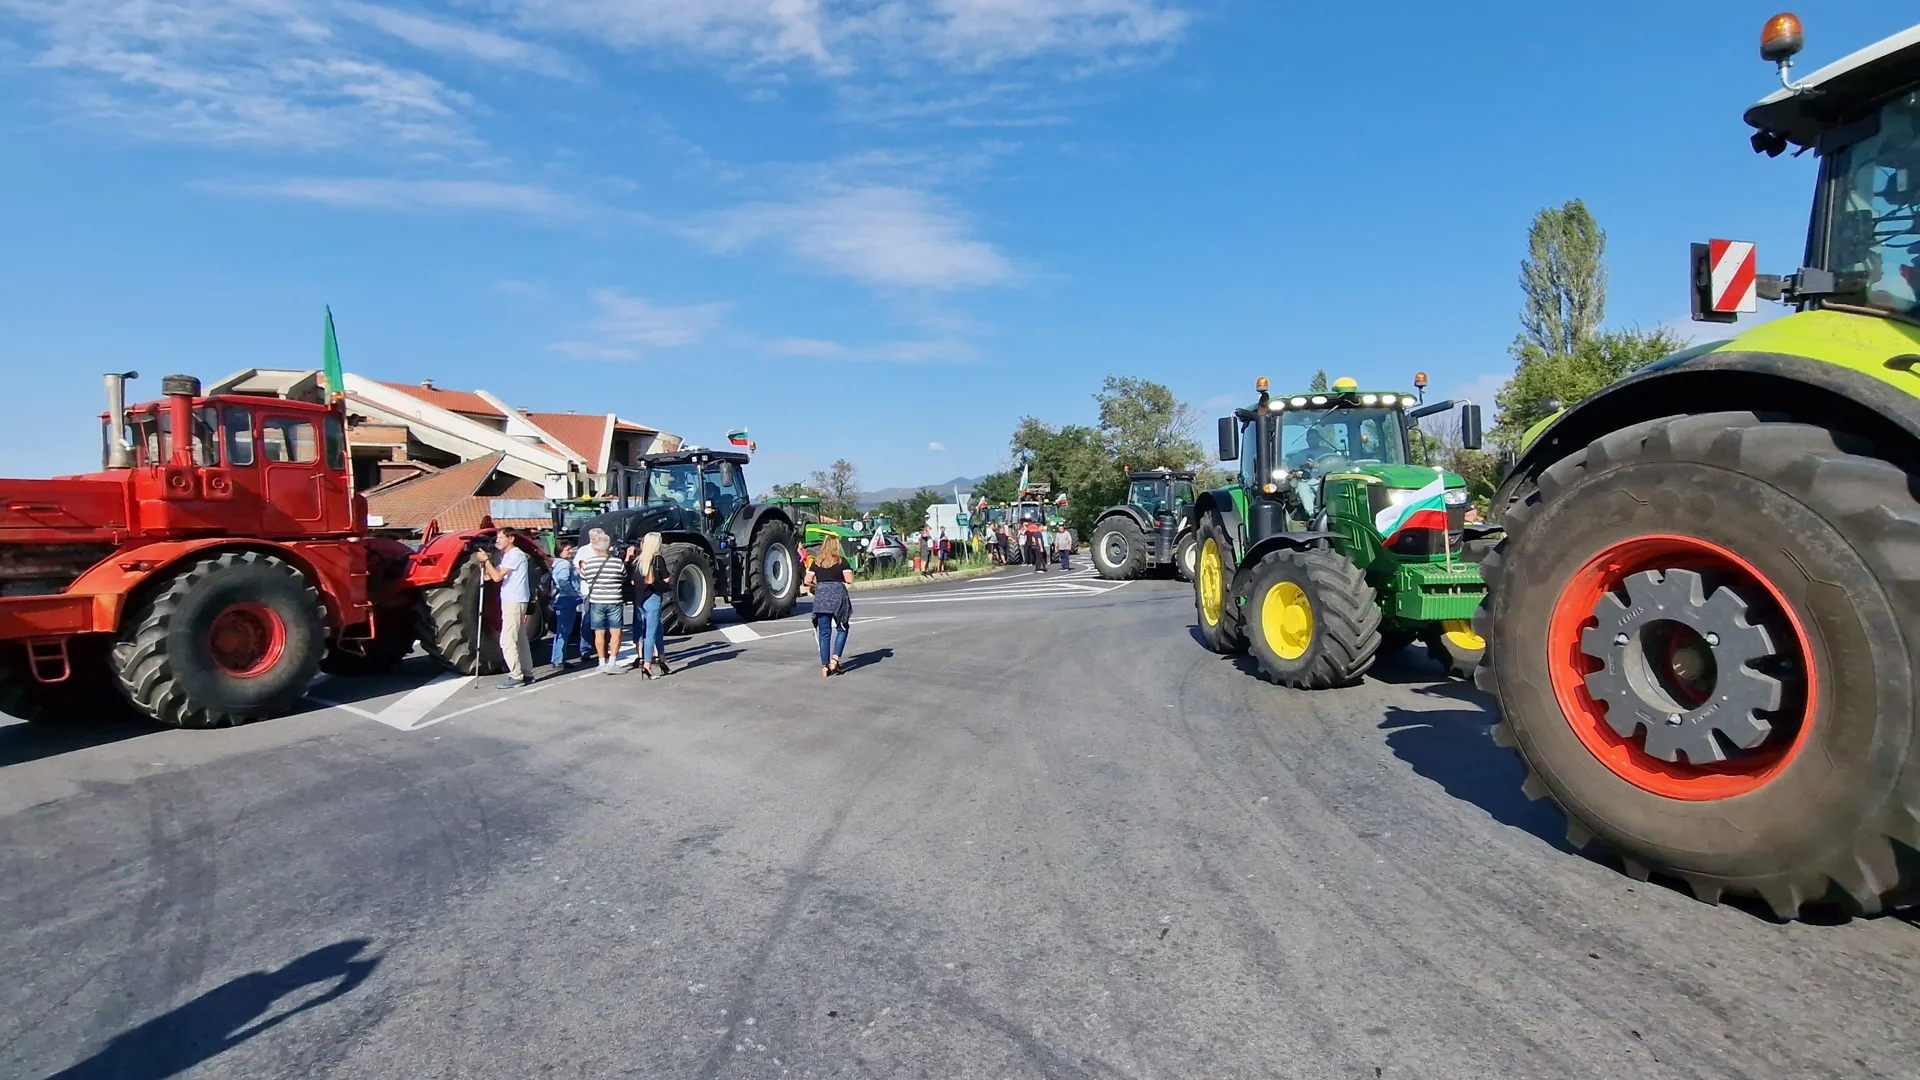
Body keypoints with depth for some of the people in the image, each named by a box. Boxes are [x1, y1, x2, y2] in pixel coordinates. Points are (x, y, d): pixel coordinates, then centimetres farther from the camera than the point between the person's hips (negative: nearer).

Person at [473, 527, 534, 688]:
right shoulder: (506, 556, 18)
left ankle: (516, 676, -10)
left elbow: (497, 577, -20)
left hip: (514, 602, -10)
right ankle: (527, 673, 17)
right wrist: (483, 562, -1)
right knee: (520, 639, 12)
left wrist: (486, 559, -11)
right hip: (511, 601, 10)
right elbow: (490, 576, 13)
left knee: (507, 640, -11)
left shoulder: (515, 555, -13)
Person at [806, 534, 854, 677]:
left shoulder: (816, 563, 8)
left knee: (824, 633, 6)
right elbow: (849, 579, -5)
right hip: (838, 595, -2)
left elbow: (807, 581, 4)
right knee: (842, 629, 12)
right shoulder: (841, 562, 0)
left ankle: (825, 665, 5)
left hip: (821, 597, 2)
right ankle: (835, 658, -3)